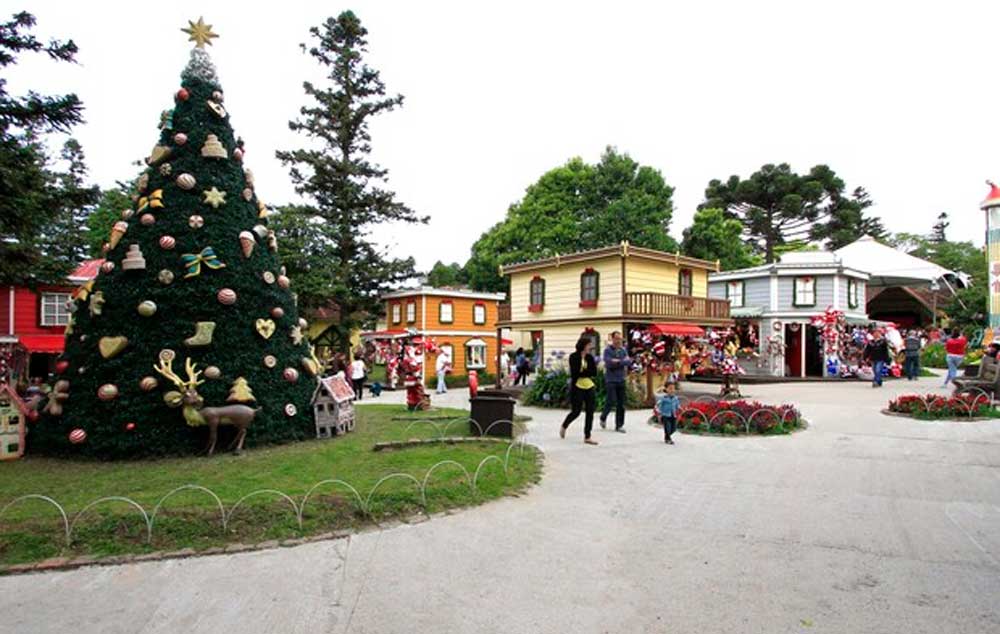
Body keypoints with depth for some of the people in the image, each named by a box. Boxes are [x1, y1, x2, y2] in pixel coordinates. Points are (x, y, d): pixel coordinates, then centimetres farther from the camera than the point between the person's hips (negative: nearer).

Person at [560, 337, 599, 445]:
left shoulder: (590, 357, 9)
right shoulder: (574, 357, -7)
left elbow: (594, 372, 0)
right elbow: (575, 373, -15)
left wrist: (582, 372, -12)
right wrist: (588, 372, -9)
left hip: (589, 386, 5)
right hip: (577, 387, -5)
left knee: (590, 412, 1)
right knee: (576, 412, -1)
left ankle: (587, 436, 9)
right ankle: (564, 426, 27)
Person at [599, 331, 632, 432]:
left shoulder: (623, 350, 9)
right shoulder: (607, 350, -5)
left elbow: (629, 362, -3)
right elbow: (609, 363, -18)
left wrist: (617, 361, -13)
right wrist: (623, 361, -12)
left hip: (621, 380, 5)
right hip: (611, 380, -5)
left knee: (621, 404, 5)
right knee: (611, 402, -8)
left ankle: (619, 425, 14)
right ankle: (603, 418, 19)